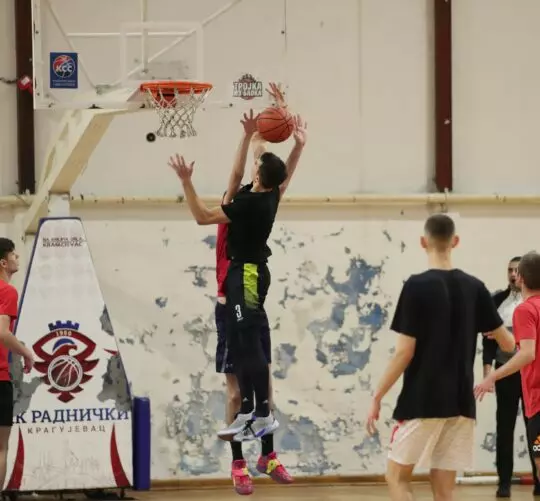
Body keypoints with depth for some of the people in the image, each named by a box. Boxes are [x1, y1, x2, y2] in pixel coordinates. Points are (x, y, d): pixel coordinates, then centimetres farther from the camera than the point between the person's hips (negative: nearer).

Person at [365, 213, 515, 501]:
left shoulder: (417, 286, -10)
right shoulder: (474, 287, 4)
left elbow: (405, 352, -13)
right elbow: (508, 344, 10)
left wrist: (377, 396, -4)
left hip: (422, 401, -5)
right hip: (461, 401, 5)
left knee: (397, 476, 6)